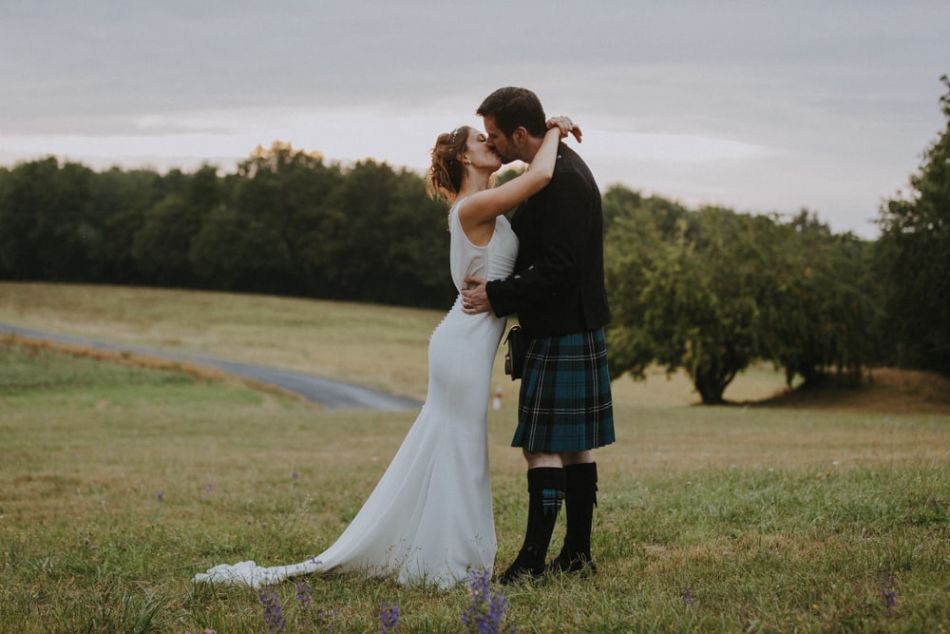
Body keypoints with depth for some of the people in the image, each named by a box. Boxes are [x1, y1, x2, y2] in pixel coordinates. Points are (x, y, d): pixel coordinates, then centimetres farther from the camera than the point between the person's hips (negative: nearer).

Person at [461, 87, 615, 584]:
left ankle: (532, 561, -7)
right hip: (576, 330, 11)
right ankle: (577, 554, 19)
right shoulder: (561, 168, 13)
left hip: (563, 335, -11)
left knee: (544, 446, -8)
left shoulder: (560, 182, -20)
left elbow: (557, 269, -24)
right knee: (574, 446, 13)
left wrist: (497, 296, -16)